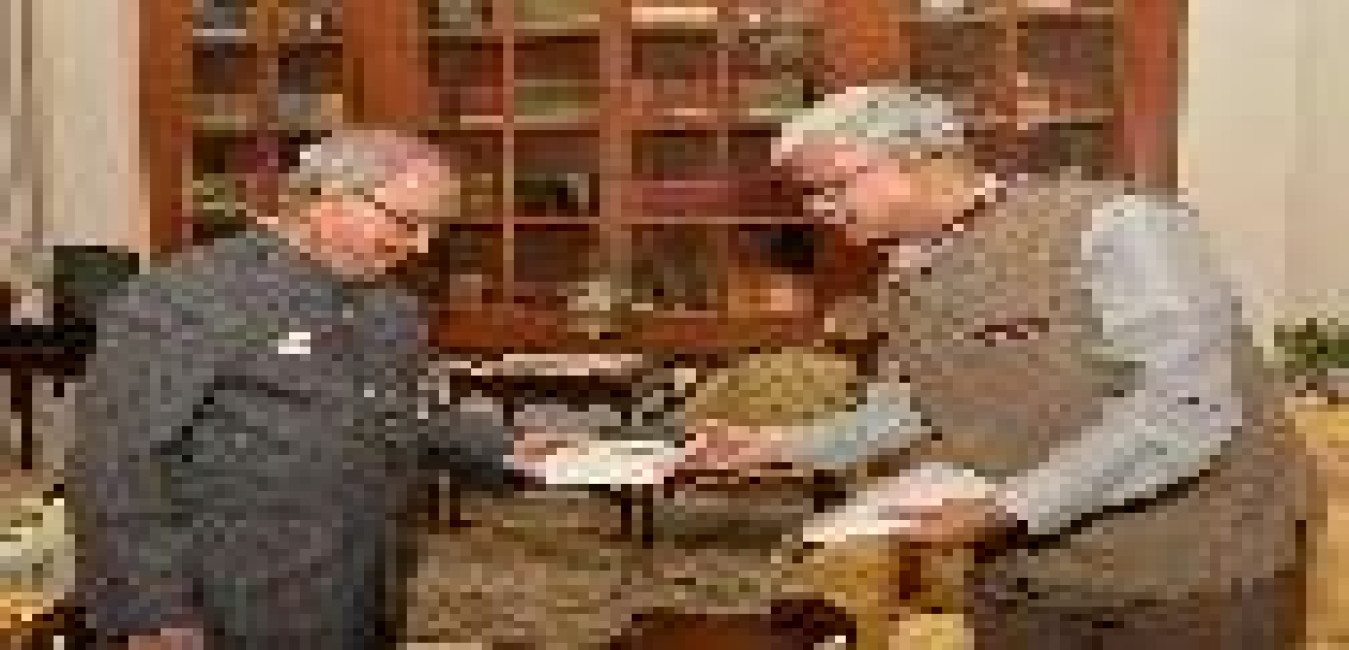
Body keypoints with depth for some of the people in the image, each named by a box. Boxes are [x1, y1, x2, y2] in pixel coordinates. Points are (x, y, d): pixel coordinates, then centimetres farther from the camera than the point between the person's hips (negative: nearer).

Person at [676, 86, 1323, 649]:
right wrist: (785, 444, 6)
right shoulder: (905, 279, 5)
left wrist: (1009, 507, -27)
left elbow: (1187, 407, -25)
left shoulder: (1113, 225, -19)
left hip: (1196, 579, -6)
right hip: (1022, 582, 6)